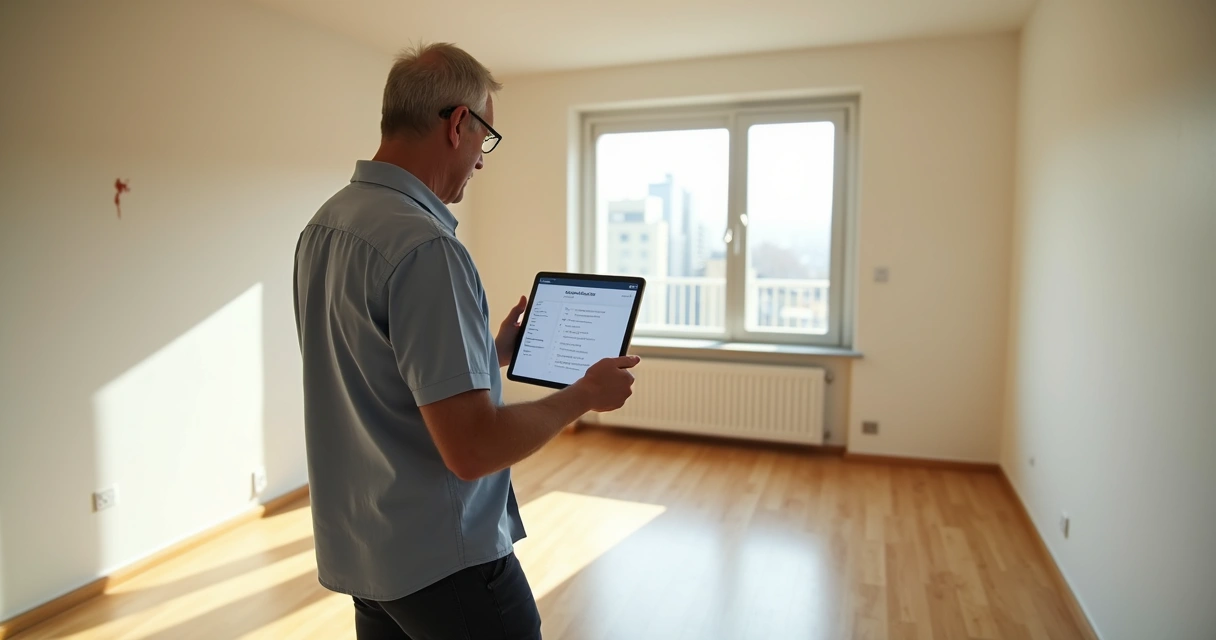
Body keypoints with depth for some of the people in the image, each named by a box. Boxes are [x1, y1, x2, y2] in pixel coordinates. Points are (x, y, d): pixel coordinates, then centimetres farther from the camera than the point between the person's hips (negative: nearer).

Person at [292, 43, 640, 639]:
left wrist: (488, 356, 15)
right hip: (441, 563, -8)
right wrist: (584, 394, -14)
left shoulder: (322, 227, 3)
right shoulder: (424, 245, -26)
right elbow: (473, 448, -28)